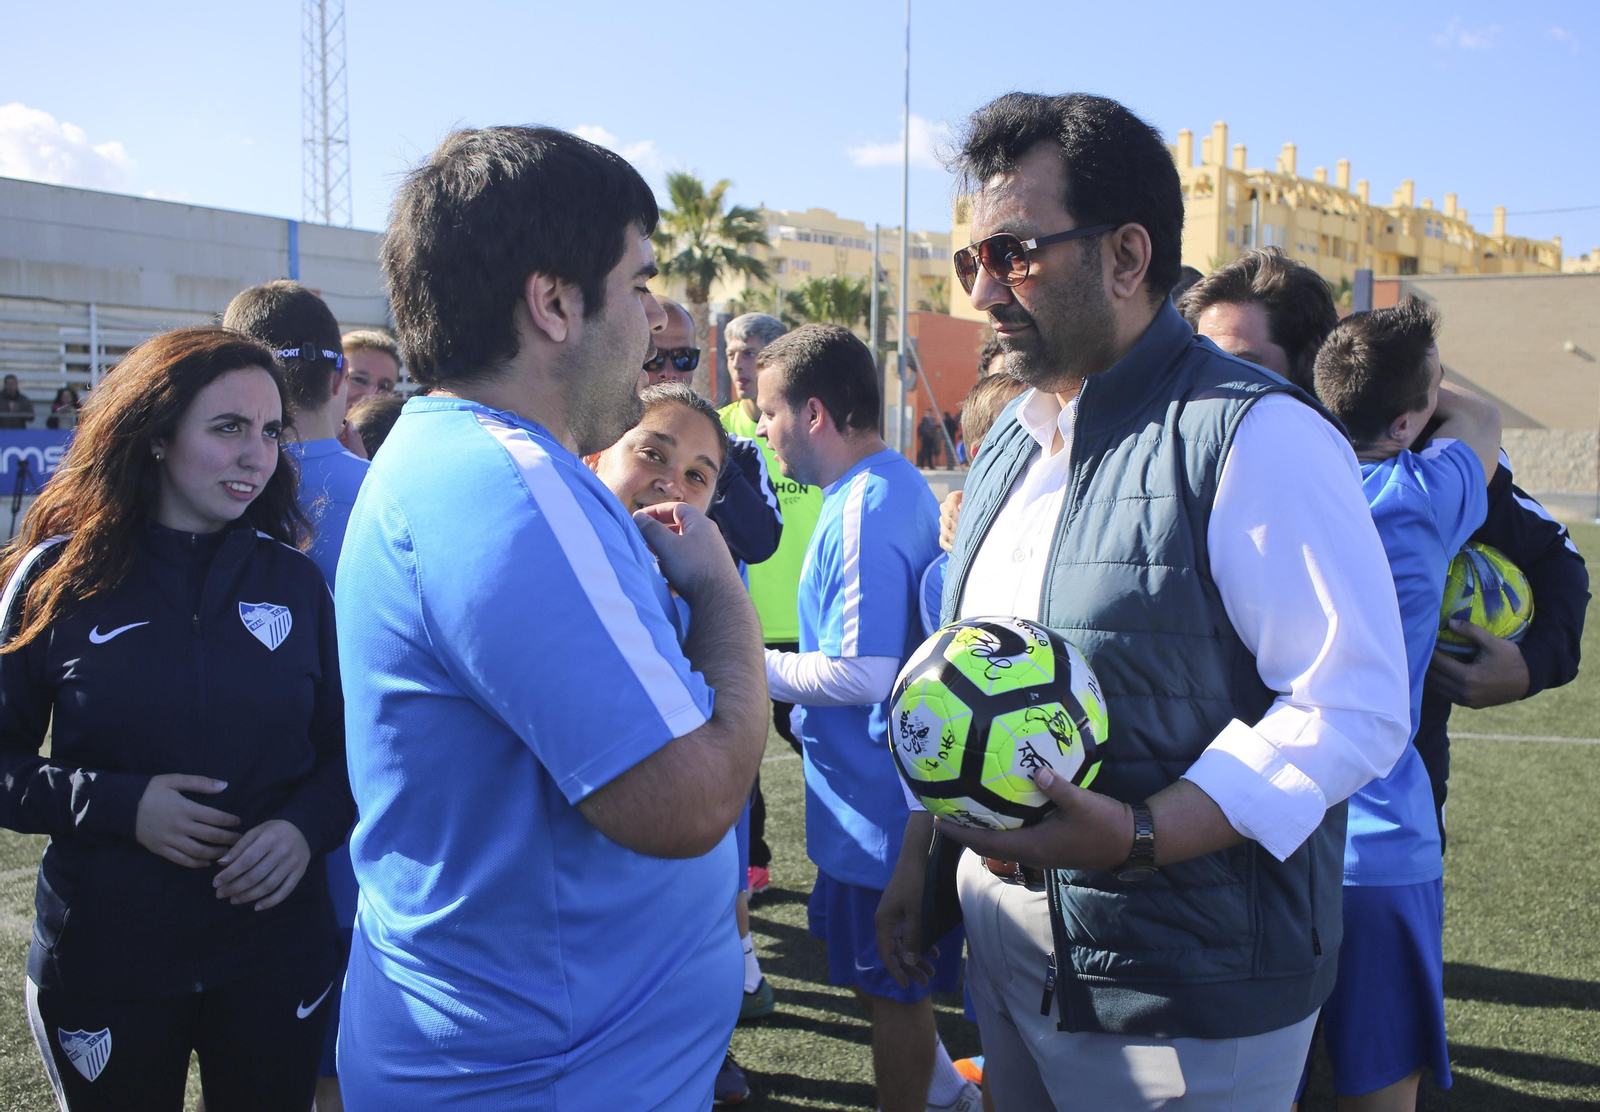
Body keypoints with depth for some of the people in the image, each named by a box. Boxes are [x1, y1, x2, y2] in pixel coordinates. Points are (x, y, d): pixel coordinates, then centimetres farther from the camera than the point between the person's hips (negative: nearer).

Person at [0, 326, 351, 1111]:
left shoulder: (295, 581, 1)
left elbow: (343, 744, 5)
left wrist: (306, 826, -14)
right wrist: (118, 803, -17)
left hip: (275, 953, 2)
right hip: (101, 962, -1)